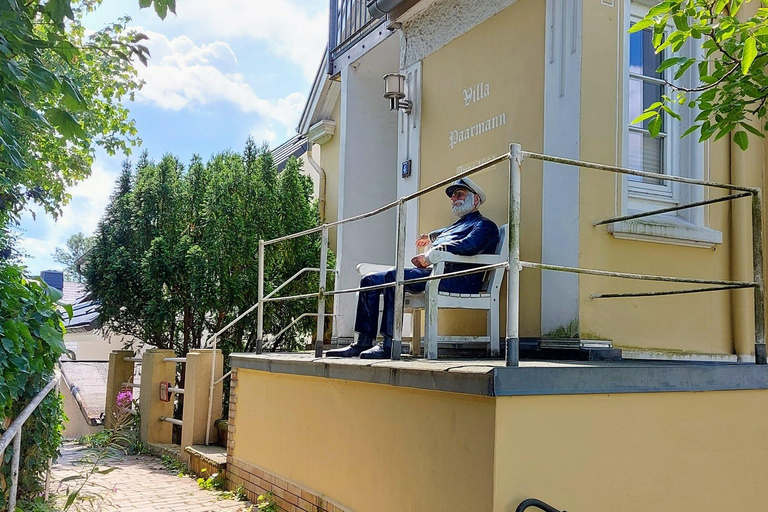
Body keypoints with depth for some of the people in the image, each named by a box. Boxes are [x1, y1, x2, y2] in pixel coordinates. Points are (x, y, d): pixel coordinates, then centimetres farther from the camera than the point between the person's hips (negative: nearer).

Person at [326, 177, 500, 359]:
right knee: (369, 280, 1)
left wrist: (430, 255, -18)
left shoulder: (484, 225, 3)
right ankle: (363, 342, -5)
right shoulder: (458, 224, 33)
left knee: (394, 276, -33)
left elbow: (469, 245, -19)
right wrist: (430, 237, 75)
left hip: (457, 278, -10)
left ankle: (389, 344, -33)